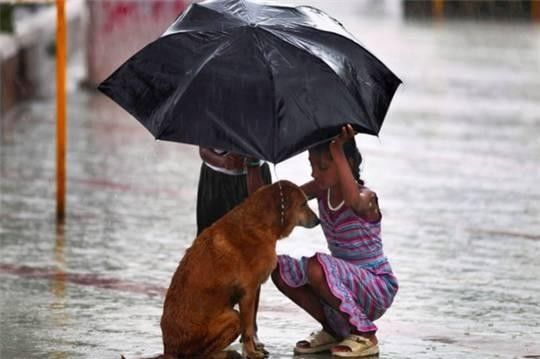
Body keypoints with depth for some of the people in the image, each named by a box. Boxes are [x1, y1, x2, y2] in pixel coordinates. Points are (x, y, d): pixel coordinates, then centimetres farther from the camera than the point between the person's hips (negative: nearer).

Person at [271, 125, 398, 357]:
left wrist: (337, 150, -48)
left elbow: (352, 200, -47)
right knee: (280, 270, -7)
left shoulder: (366, 198, -22)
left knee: (317, 268, -32)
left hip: (378, 289, -7)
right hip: (348, 282, 7)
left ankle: (365, 336, -14)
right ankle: (333, 330, 8)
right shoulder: (323, 190, 1)